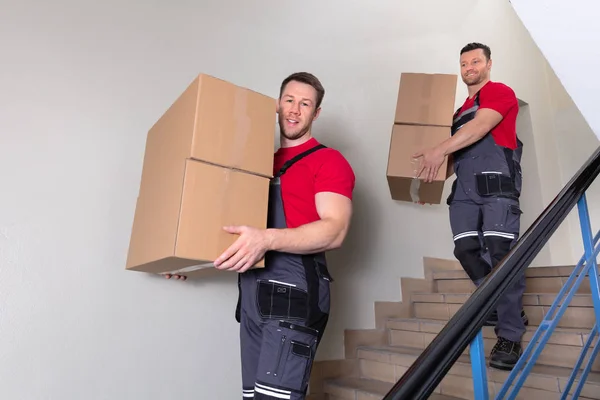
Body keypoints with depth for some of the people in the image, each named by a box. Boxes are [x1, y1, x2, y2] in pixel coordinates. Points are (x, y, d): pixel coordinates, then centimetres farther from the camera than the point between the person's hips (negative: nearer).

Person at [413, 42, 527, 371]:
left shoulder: (500, 92, 7)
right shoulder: (461, 111, 28)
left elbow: (481, 127, -11)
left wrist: (439, 151, -20)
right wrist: (432, 176, 15)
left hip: (497, 181, -6)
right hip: (464, 186, 7)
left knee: (501, 252, -12)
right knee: (466, 249, -4)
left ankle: (509, 336, -8)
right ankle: (505, 308, 14)